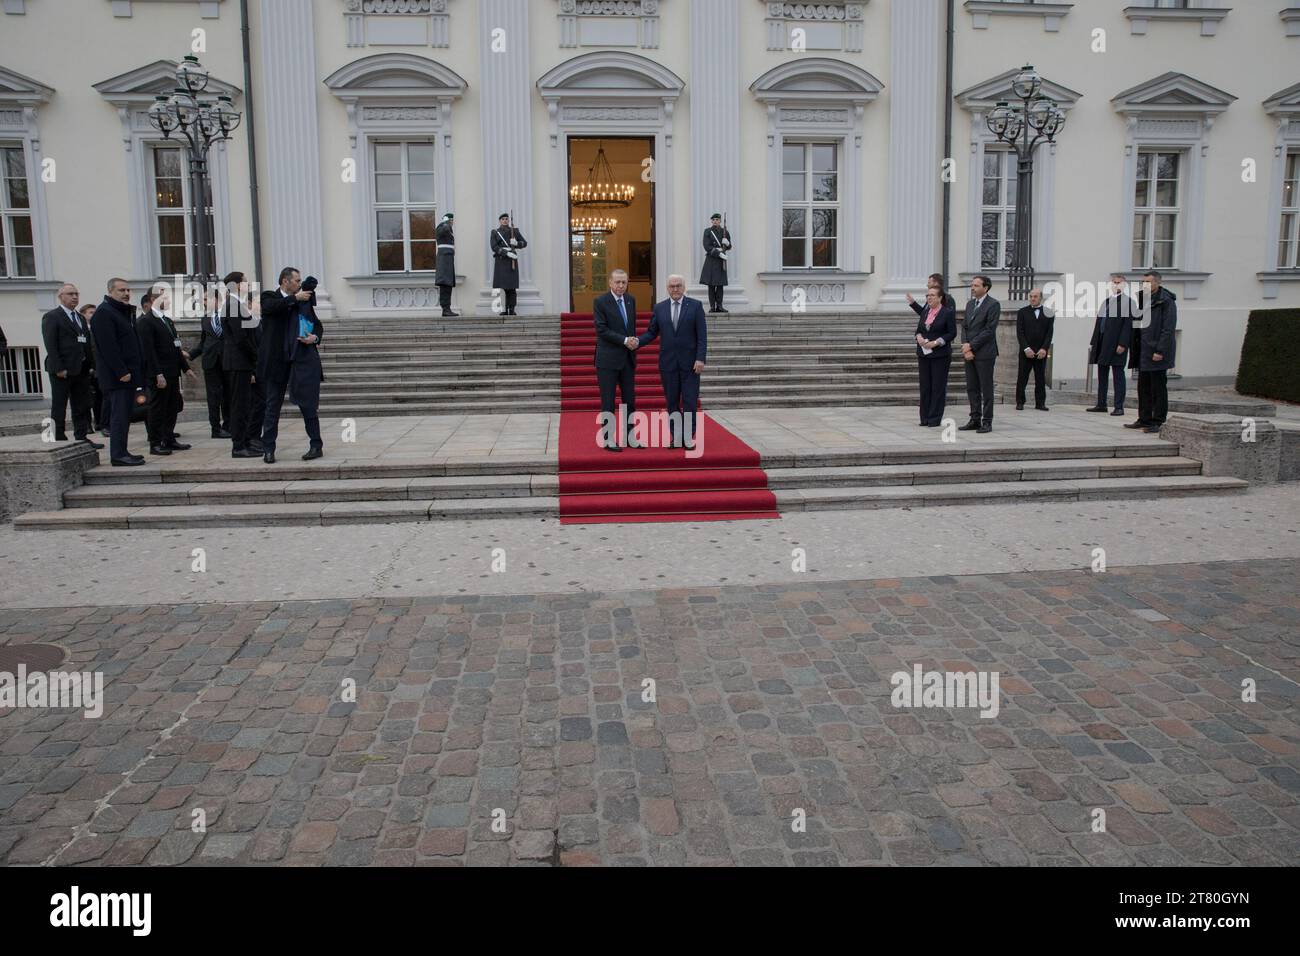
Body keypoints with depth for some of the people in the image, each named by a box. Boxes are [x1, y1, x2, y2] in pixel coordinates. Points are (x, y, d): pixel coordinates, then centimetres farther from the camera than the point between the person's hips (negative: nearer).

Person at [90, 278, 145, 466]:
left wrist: (137, 371, 17)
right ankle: (118, 455, -8)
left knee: (124, 414, 11)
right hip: (117, 376, -9)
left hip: (128, 373, 9)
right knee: (120, 414, -10)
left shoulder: (126, 312, 20)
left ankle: (121, 452, 16)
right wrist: (121, 372, -22)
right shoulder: (104, 312, -10)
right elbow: (108, 347, -18)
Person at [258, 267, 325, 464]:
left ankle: (317, 446, 9)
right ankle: (268, 449, 10)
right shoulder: (269, 297, 3)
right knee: (273, 406, 4)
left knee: (307, 404, 2)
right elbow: (270, 306, -20)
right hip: (276, 360, -2)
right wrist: (295, 298, -14)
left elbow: (317, 325, 17)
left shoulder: (305, 301, 12)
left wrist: (315, 337, -4)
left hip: (302, 359, 2)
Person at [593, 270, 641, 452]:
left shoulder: (631, 300, 10)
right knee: (608, 401, -1)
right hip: (608, 359, -5)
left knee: (630, 399, 7)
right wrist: (625, 340, -18)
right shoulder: (600, 302, -8)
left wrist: (634, 341, 0)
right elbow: (602, 329, -14)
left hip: (628, 358, 5)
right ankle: (608, 439, 6)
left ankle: (630, 437, 15)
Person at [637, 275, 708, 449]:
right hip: (668, 363, 3)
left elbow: (702, 335, -5)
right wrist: (637, 342, -10)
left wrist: (701, 359, -14)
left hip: (690, 362, -2)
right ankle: (676, 437, 13)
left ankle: (689, 437, 7)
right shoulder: (660, 308, 7)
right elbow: (652, 333, 9)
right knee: (672, 402, 6)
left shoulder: (695, 305, -1)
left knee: (690, 402, -2)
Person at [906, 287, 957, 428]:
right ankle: (925, 418, 13)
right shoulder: (925, 311, 12)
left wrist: (936, 342, -17)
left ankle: (935, 419, 4)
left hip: (940, 354, -5)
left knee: (938, 387, -2)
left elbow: (952, 333, -7)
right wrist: (919, 337, -7)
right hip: (923, 353, 6)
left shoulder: (948, 312, -6)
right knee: (925, 386, 6)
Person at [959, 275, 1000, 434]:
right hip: (969, 352, 7)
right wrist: (965, 346, -3)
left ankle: (987, 422, 3)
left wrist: (971, 346, -14)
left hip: (984, 353, -7)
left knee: (986, 389, -1)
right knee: (972, 388, 8)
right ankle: (975, 420, 14)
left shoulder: (993, 304, -8)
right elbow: (965, 327, 13)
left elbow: (989, 330, -14)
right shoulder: (970, 304, 15)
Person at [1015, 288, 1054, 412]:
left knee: (1041, 378, 3)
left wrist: (1044, 349, -11)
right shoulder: (1022, 312, 6)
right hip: (1026, 352, -1)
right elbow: (1020, 332, -2)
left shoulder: (1048, 313, 8)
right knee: (1022, 378, -2)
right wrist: (1026, 348, -12)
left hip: (1041, 352, 1)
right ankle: (1020, 402, 3)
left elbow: (1049, 333, 2)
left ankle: (1040, 403, 7)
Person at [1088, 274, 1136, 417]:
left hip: (1117, 344, -7)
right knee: (1102, 373, 11)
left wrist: (1122, 344, -19)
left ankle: (1119, 407, -1)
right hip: (1102, 343, 7)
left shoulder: (1128, 301, -4)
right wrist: (1093, 342, 13)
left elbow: (1128, 324, -12)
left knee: (1118, 374, -4)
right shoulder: (1106, 301, 17)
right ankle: (1101, 404, 18)